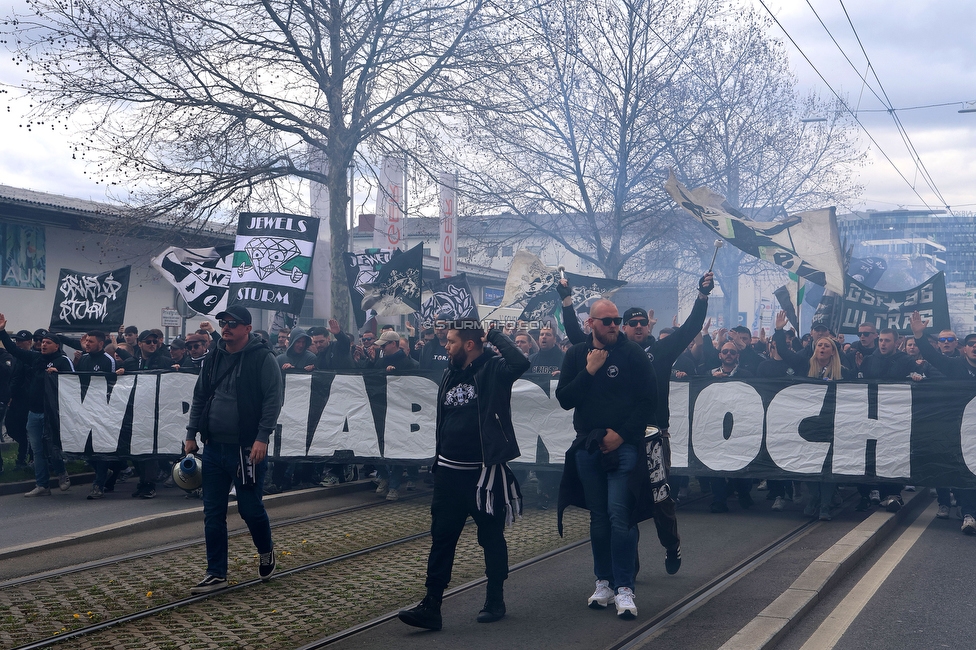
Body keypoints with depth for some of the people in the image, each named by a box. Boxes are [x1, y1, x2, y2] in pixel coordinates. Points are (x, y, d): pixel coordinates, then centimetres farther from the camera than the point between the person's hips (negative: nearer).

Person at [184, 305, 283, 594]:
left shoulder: (262, 358, -8)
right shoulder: (213, 359, 11)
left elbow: (273, 400, -13)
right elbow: (199, 398, 18)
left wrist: (262, 438, -20)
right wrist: (191, 435, 12)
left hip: (246, 449, -6)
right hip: (213, 448, 6)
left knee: (250, 508, 3)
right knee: (213, 513, 5)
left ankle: (266, 551, 32)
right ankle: (216, 574, 13)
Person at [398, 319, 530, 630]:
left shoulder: (493, 369, -9)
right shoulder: (450, 375, 10)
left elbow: (520, 363, -32)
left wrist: (494, 335, -19)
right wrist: (437, 462, 19)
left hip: (485, 472, -6)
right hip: (450, 472, 6)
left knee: (492, 537, 8)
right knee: (441, 537, 3)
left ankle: (495, 601, 22)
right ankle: (431, 605, 5)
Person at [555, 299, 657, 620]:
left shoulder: (633, 353, -2)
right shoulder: (577, 355, 7)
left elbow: (649, 400, -4)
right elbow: (564, 400, 1)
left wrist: (622, 433, -10)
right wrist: (588, 371, -11)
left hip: (624, 446, -4)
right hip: (588, 447, 4)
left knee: (620, 514, -12)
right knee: (598, 517, 10)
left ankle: (624, 588, -7)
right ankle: (604, 582, 20)